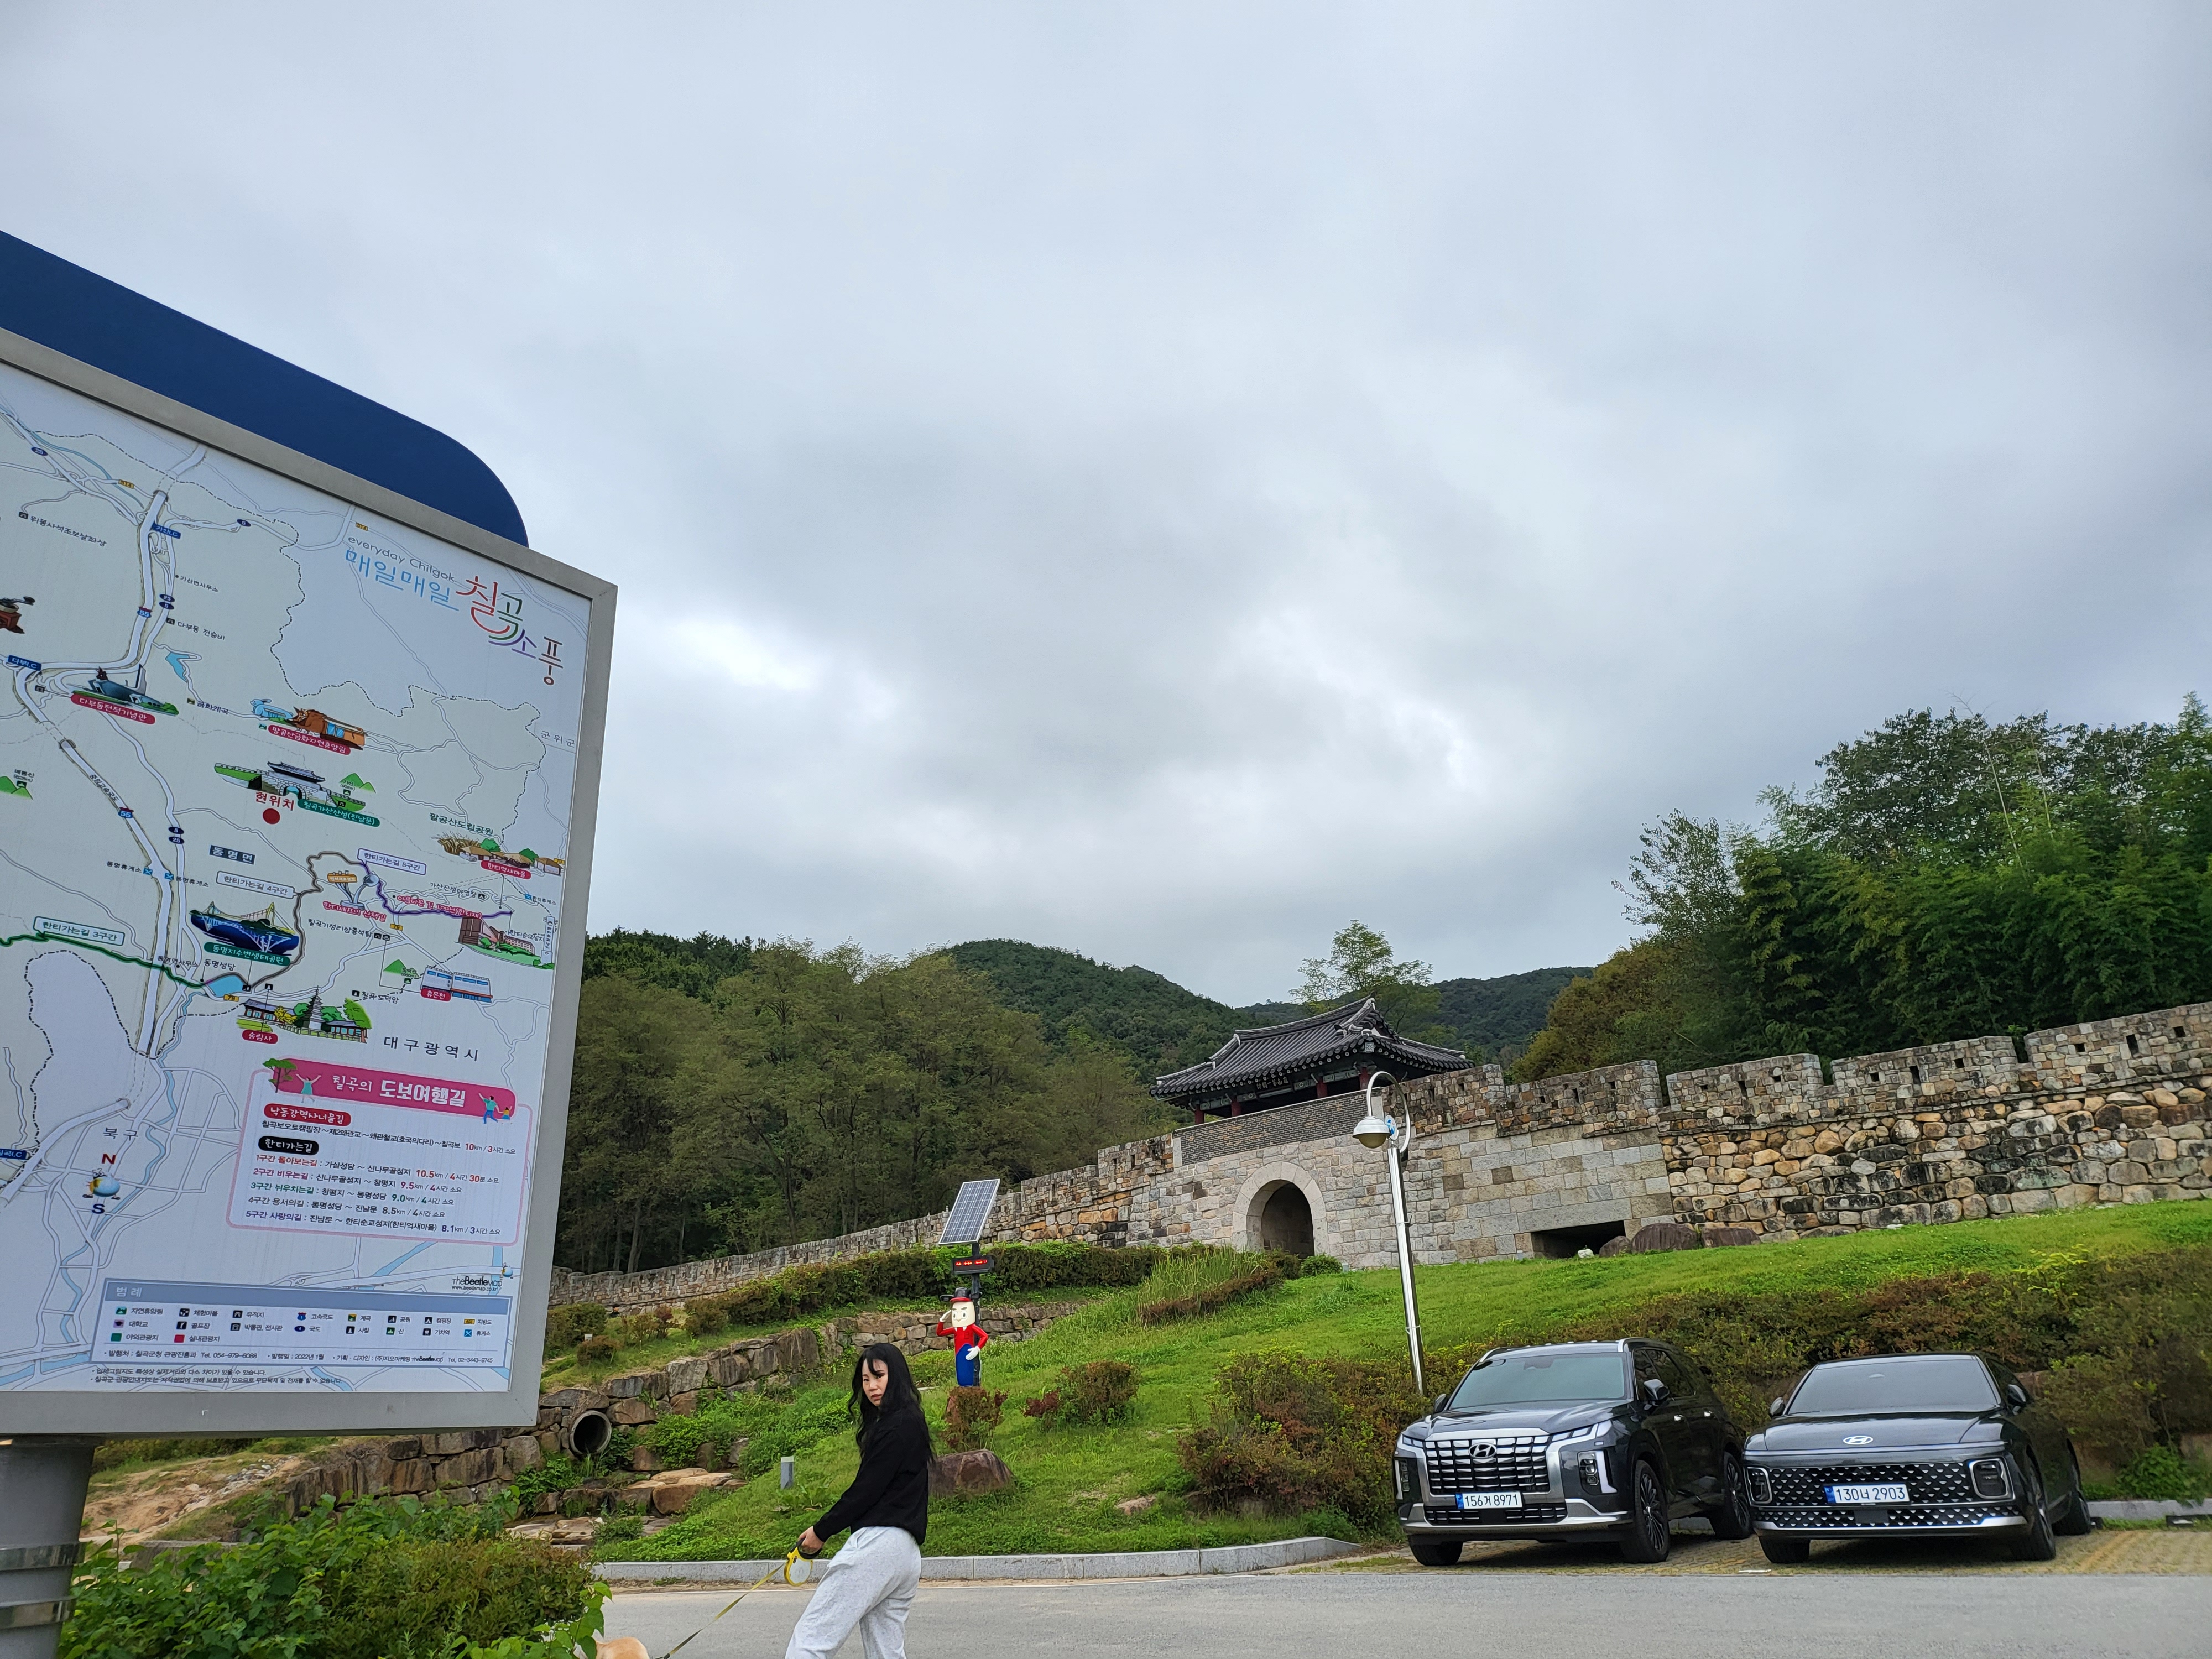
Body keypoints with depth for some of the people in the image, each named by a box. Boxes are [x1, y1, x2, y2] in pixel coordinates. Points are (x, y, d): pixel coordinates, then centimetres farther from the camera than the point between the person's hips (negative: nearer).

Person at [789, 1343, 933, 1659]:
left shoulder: (898, 1425, -8)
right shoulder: (908, 1423, 21)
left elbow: (867, 1489, -11)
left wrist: (822, 1531, -1)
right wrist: (827, 1527, 12)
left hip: (879, 1542, -10)